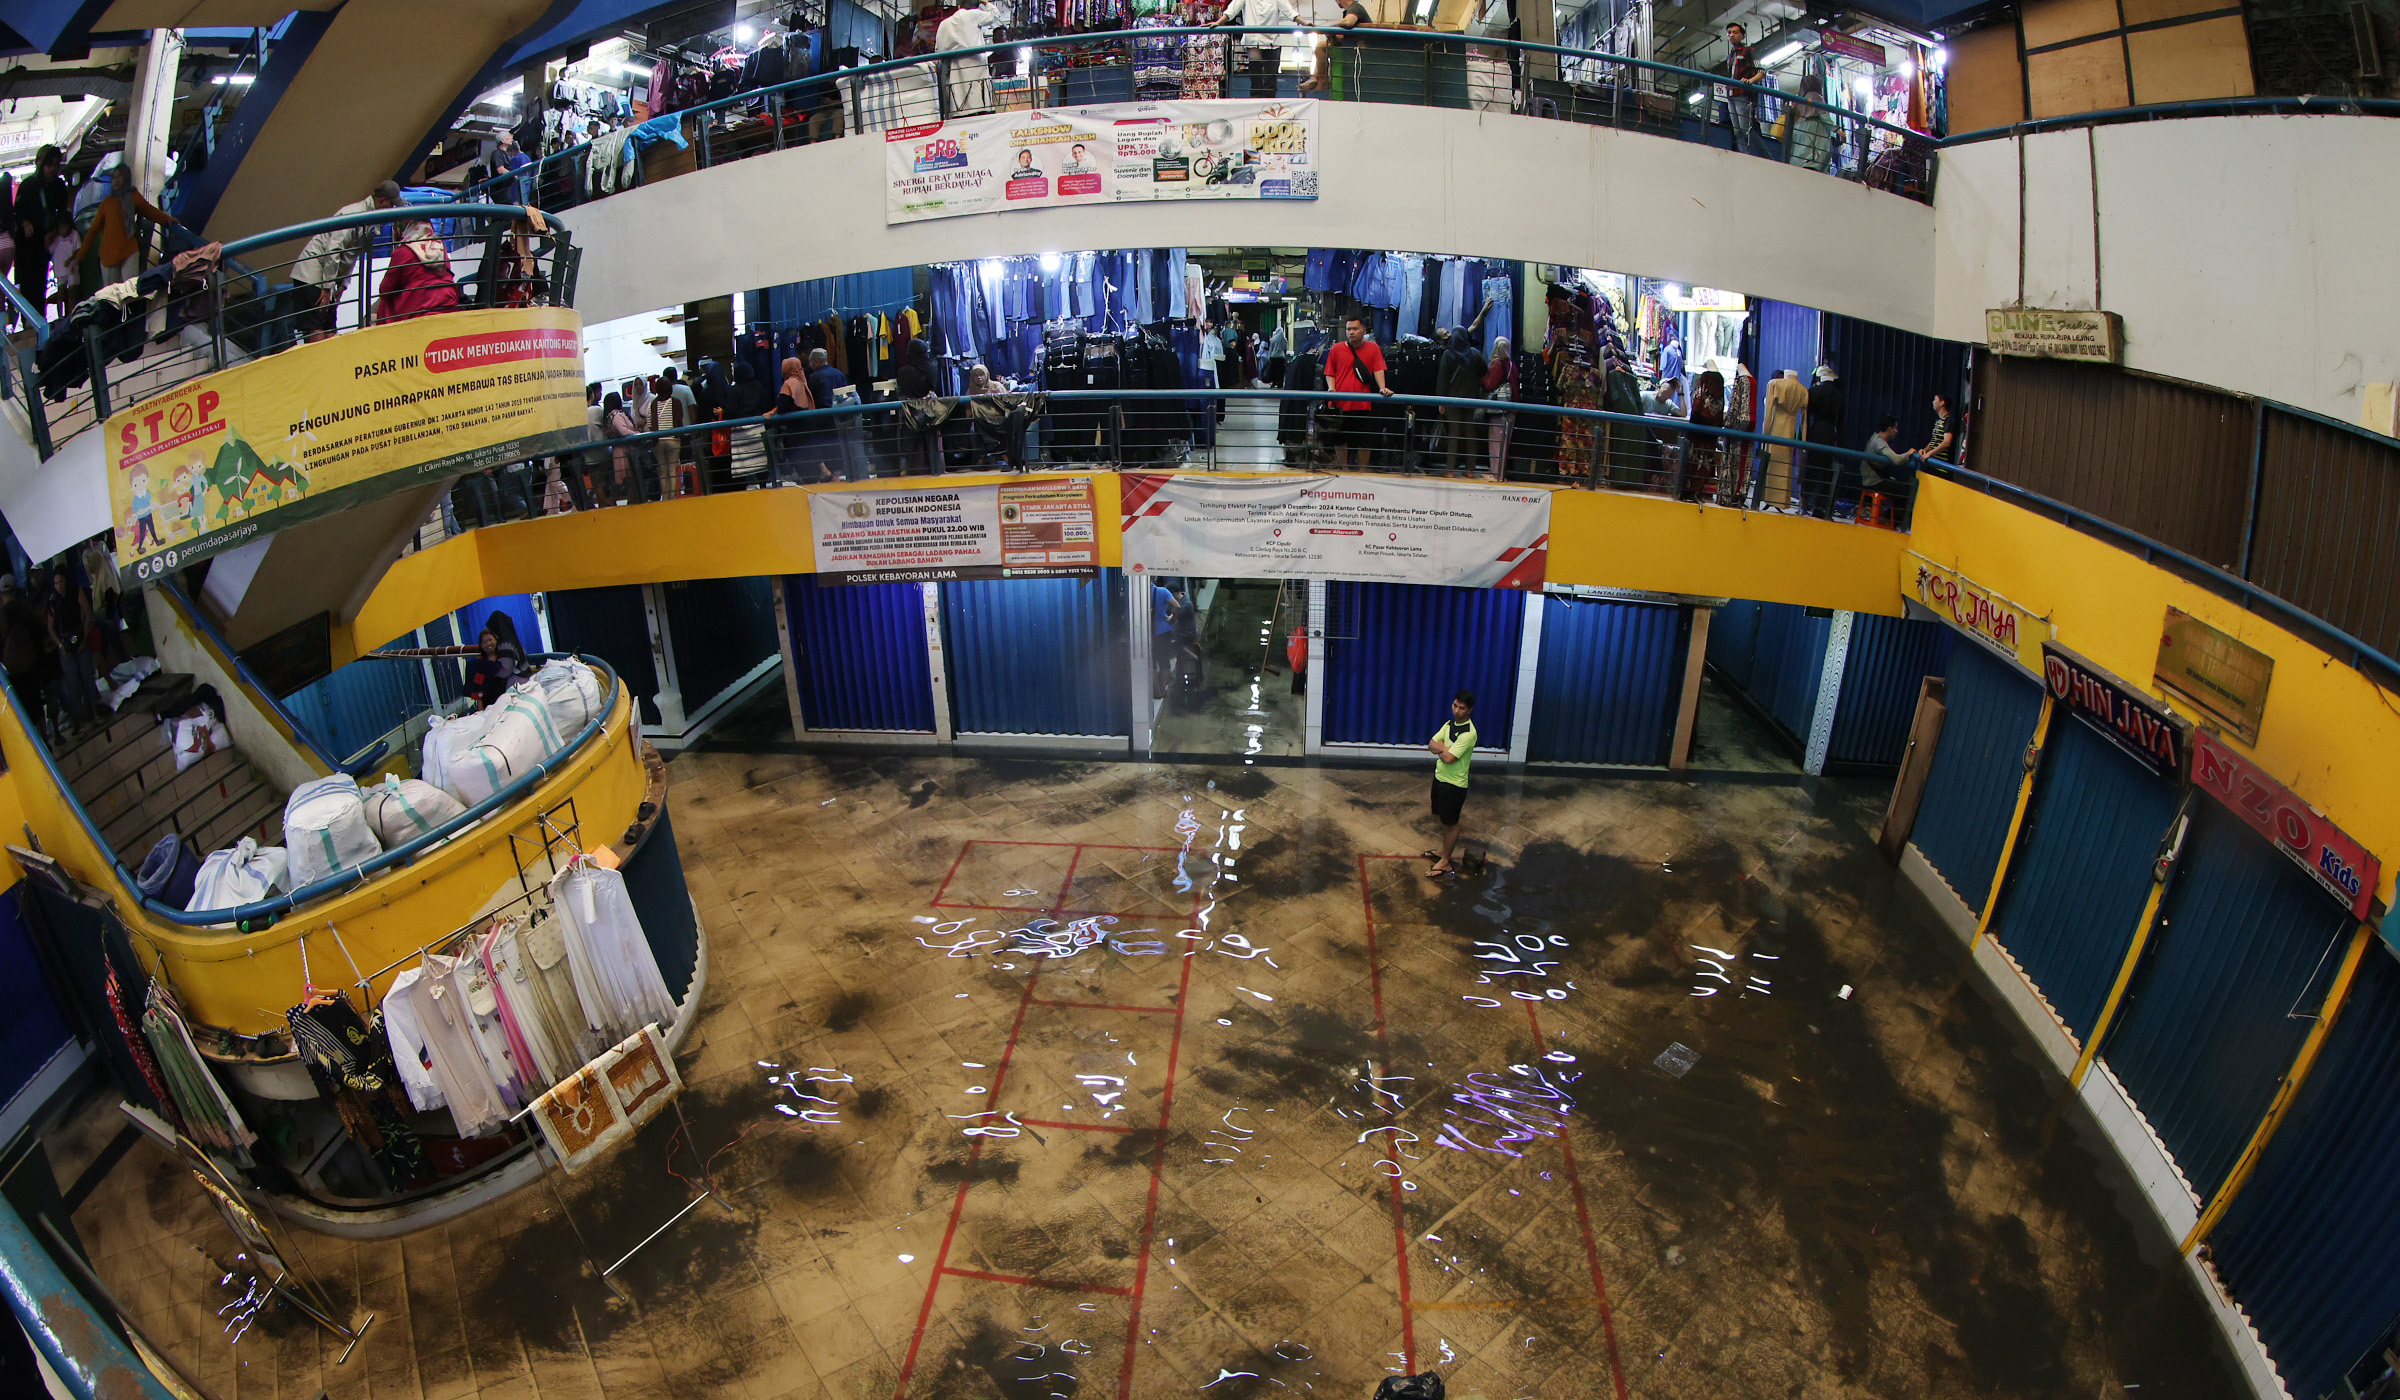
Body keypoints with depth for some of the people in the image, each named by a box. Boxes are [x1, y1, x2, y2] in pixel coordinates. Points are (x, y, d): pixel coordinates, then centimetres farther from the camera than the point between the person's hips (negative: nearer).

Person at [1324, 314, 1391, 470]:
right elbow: (1329, 373, 10)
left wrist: (1382, 388, -17)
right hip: (1340, 403, 1)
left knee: (1364, 439, 4)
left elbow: (1378, 370, -2)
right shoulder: (1337, 349, 5)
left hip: (1363, 403, -1)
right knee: (1340, 439, 9)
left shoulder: (1373, 348, 4)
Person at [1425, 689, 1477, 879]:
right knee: (1442, 819, 20)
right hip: (1440, 778, 8)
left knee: (1450, 823, 5)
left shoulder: (1468, 733, -24)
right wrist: (1444, 748, -18)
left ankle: (1445, 862, 16)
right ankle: (1445, 852, 36)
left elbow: (1448, 758, -27)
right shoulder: (1449, 724, 5)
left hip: (1454, 784, -8)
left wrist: (1440, 748, -6)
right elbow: (1431, 745, 3)